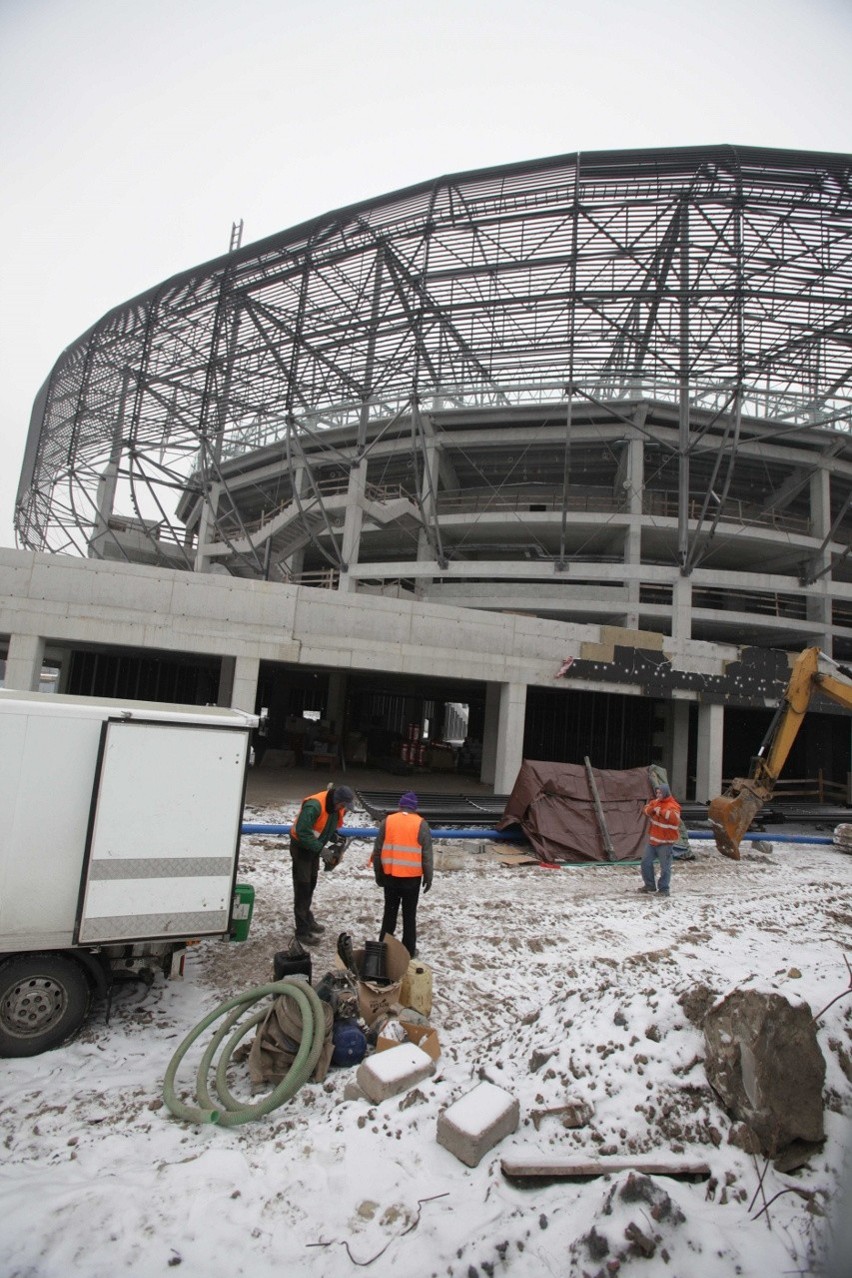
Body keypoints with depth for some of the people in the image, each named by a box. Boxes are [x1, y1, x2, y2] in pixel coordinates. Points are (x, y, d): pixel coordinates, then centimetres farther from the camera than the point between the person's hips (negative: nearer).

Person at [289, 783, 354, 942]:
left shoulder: (337, 807, -7)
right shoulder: (313, 806, -34)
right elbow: (302, 832, -35)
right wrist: (321, 849, -33)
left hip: (314, 848, 8)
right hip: (301, 847, -8)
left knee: (311, 884, 19)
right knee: (302, 886, -4)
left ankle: (307, 918, 35)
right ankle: (302, 931, 3)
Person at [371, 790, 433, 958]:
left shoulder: (387, 821, -1)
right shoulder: (421, 824, -6)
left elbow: (377, 851, 2)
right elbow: (427, 855, -5)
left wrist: (378, 874, 12)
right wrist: (428, 877, 4)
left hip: (390, 875, 2)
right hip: (412, 877, -2)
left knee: (390, 912, 15)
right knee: (409, 914, 10)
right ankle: (409, 950, 16)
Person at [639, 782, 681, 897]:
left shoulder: (672, 805, -16)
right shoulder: (655, 802, 8)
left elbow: (674, 817, -33)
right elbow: (646, 810, 7)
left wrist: (661, 811, -31)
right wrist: (652, 808, -13)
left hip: (665, 842, -8)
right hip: (653, 840, 8)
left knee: (665, 867, -2)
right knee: (646, 862, 13)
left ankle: (663, 889, 11)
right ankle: (650, 885, 27)